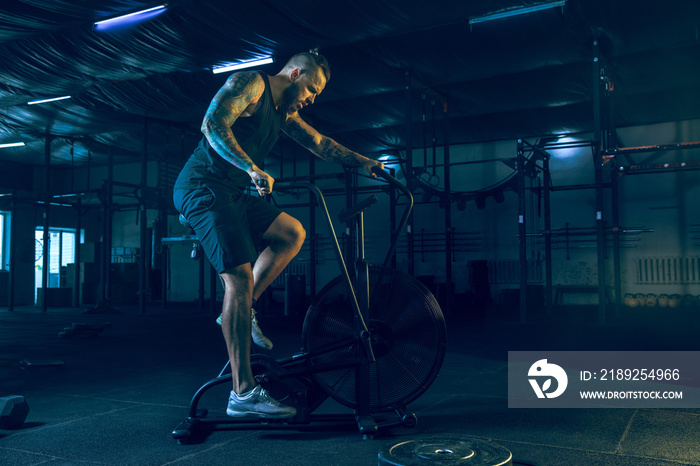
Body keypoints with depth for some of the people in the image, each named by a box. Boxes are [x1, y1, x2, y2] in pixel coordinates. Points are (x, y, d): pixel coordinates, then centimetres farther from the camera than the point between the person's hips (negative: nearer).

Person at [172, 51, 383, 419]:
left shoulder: (283, 111, 20)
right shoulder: (250, 83, -7)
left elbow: (318, 143, 23)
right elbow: (213, 124, -21)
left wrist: (363, 161, 16)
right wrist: (252, 169, -30)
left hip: (232, 194, 10)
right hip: (203, 188, -10)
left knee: (293, 233, 3)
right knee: (240, 275, -17)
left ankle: (241, 313, 7)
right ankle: (243, 394, -16)